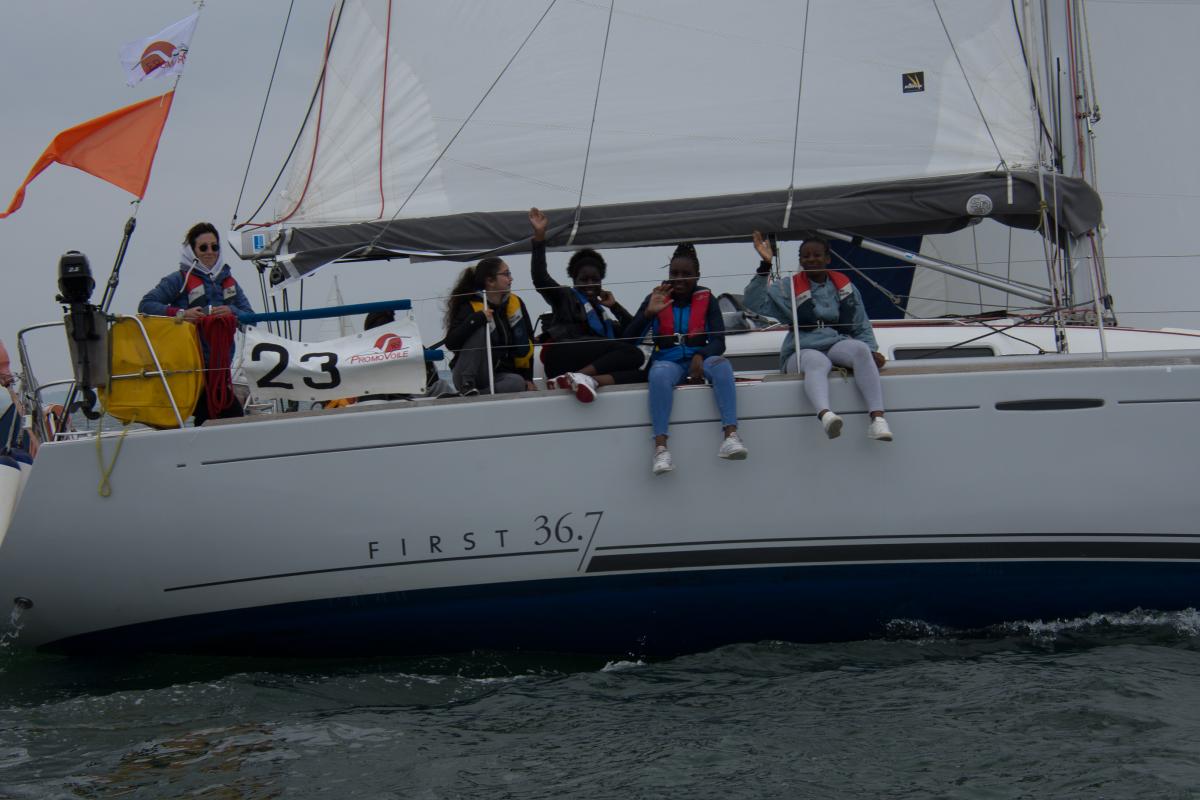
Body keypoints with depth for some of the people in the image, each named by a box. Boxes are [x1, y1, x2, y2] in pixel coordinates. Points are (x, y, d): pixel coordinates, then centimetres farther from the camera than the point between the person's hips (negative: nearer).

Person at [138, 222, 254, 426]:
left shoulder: (227, 279, 17)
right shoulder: (180, 279, 0)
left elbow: (250, 316, 11)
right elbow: (145, 305, -9)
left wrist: (231, 312, -11)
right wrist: (179, 313, -23)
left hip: (220, 363, 6)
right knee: (233, 415, -14)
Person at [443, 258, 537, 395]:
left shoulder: (515, 304, 3)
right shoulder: (471, 307, -12)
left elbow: (524, 345, 8)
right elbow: (451, 343, -23)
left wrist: (527, 379, 3)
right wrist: (476, 319, -33)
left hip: (498, 375, 4)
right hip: (466, 375, -4)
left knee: (517, 383, -31)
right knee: (480, 329, -27)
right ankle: (467, 385, -28)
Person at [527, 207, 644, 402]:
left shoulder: (604, 310, 34)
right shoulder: (565, 297, 20)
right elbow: (540, 278, 1)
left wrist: (615, 306, 16)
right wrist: (539, 236, -7)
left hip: (597, 362, 5)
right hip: (564, 356, -5)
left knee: (638, 375, -27)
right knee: (632, 354, -27)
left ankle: (587, 378, -45)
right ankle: (583, 378, -42)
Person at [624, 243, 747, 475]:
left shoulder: (706, 299, 8)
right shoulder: (657, 298, 7)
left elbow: (718, 341, -2)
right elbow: (629, 339, -1)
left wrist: (700, 357, -24)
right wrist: (649, 312, -18)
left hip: (698, 359, 1)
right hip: (668, 361, -1)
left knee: (721, 364, -33)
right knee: (660, 373, -37)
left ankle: (730, 435, -48)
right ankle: (660, 447, -48)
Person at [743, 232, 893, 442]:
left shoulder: (844, 287, 18)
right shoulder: (790, 289, 10)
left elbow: (862, 327, 21)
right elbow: (753, 302, -6)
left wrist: (872, 351, 2)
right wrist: (765, 266, -14)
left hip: (837, 345, 3)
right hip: (801, 352, -2)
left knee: (861, 349, -31)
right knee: (818, 362, -38)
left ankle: (877, 418, -45)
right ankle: (824, 414, -70)